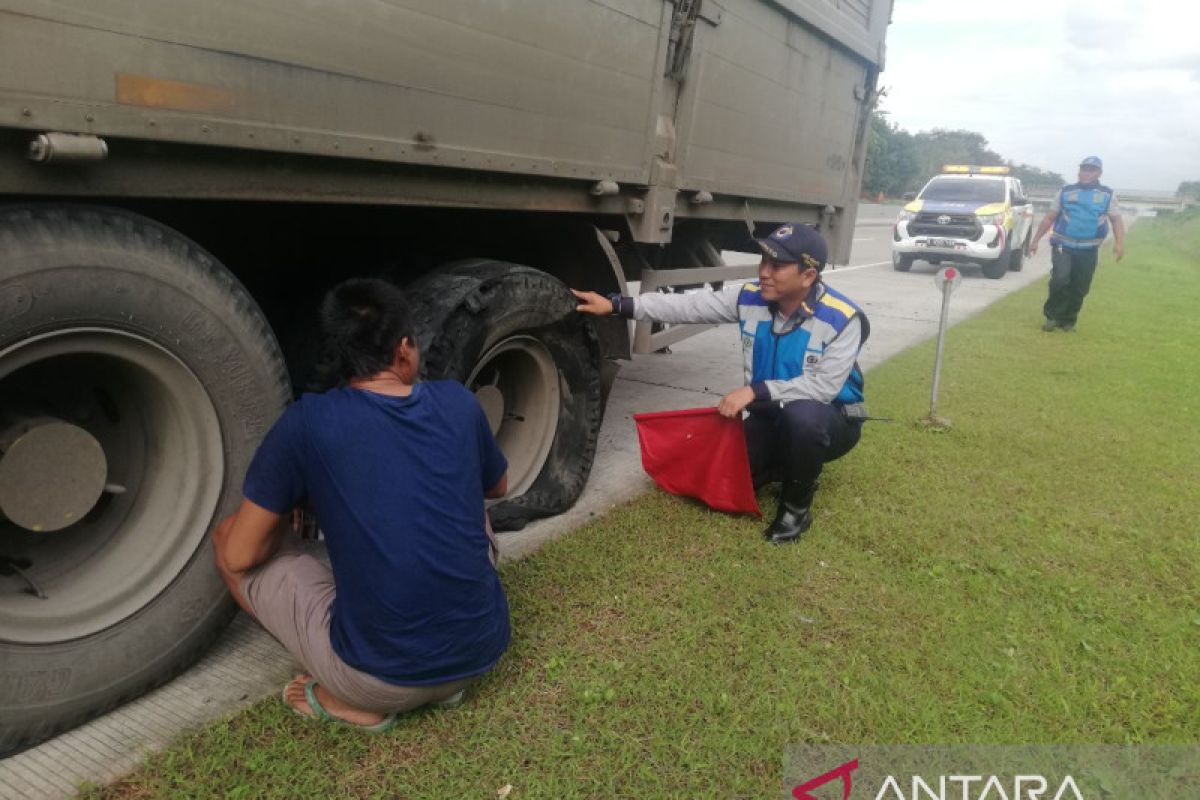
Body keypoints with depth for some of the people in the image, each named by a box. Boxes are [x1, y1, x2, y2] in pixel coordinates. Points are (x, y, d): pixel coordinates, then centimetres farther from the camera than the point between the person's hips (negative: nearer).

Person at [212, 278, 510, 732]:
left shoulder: (308, 421, -8)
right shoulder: (458, 402, 1)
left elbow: (241, 554, -1)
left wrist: (287, 514, 19)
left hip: (382, 679, -3)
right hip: (484, 648, 4)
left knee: (227, 537, 12)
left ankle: (354, 700, 6)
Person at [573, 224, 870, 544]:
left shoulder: (842, 319, -25)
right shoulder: (749, 297, -12)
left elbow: (824, 386, -29)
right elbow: (686, 306, -13)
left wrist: (754, 391, -34)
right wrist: (617, 305, -20)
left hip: (831, 420, -4)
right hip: (772, 415, 5)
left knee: (801, 416, -39)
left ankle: (797, 506, -12)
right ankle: (794, 465, 21)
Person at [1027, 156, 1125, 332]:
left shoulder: (1107, 195, 6)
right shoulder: (1065, 192, 6)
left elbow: (1116, 220, 3)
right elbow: (1049, 218, 10)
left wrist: (1119, 242, -13)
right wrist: (1035, 240, 6)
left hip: (1088, 250, 1)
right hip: (1063, 246, -1)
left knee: (1079, 289, 5)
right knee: (1060, 279, -20)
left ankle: (1067, 320, 21)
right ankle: (1052, 315, -2)